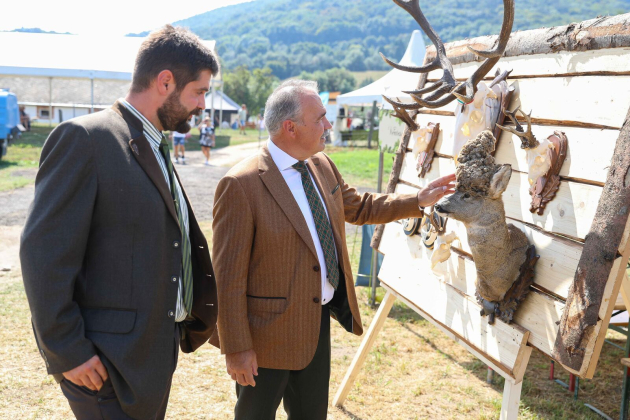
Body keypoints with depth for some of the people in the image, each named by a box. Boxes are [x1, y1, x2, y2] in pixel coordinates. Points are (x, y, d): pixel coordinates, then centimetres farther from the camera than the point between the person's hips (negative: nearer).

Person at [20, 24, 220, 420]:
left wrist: (201, 312, 15)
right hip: (108, 363, -8)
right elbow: (44, 252, -18)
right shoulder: (84, 138, -15)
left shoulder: (158, 148, 12)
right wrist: (67, 352, -17)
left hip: (157, 352, 8)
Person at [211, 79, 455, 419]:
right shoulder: (241, 185, -22)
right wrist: (236, 348, -18)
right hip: (270, 332, -7)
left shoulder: (322, 165, 2)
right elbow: (229, 275, -20)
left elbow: (357, 206, 19)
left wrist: (418, 200, 11)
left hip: (319, 322, 7)